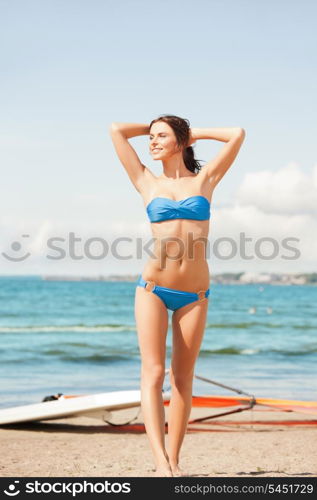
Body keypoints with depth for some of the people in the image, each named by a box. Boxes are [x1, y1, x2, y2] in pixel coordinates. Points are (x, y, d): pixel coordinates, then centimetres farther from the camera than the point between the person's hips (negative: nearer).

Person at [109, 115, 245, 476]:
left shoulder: (204, 181, 10)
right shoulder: (147, 183, 9)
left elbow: (237, 134, 7)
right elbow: (116, 130, 10)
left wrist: (193, 132, 16)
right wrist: (152, 128, 21)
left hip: (194, 294, 1)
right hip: (153, 288, -1)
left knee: (182, 378, 4)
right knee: (153, 372, -11)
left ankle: (174, 461, 8)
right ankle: (160, 460, -17)